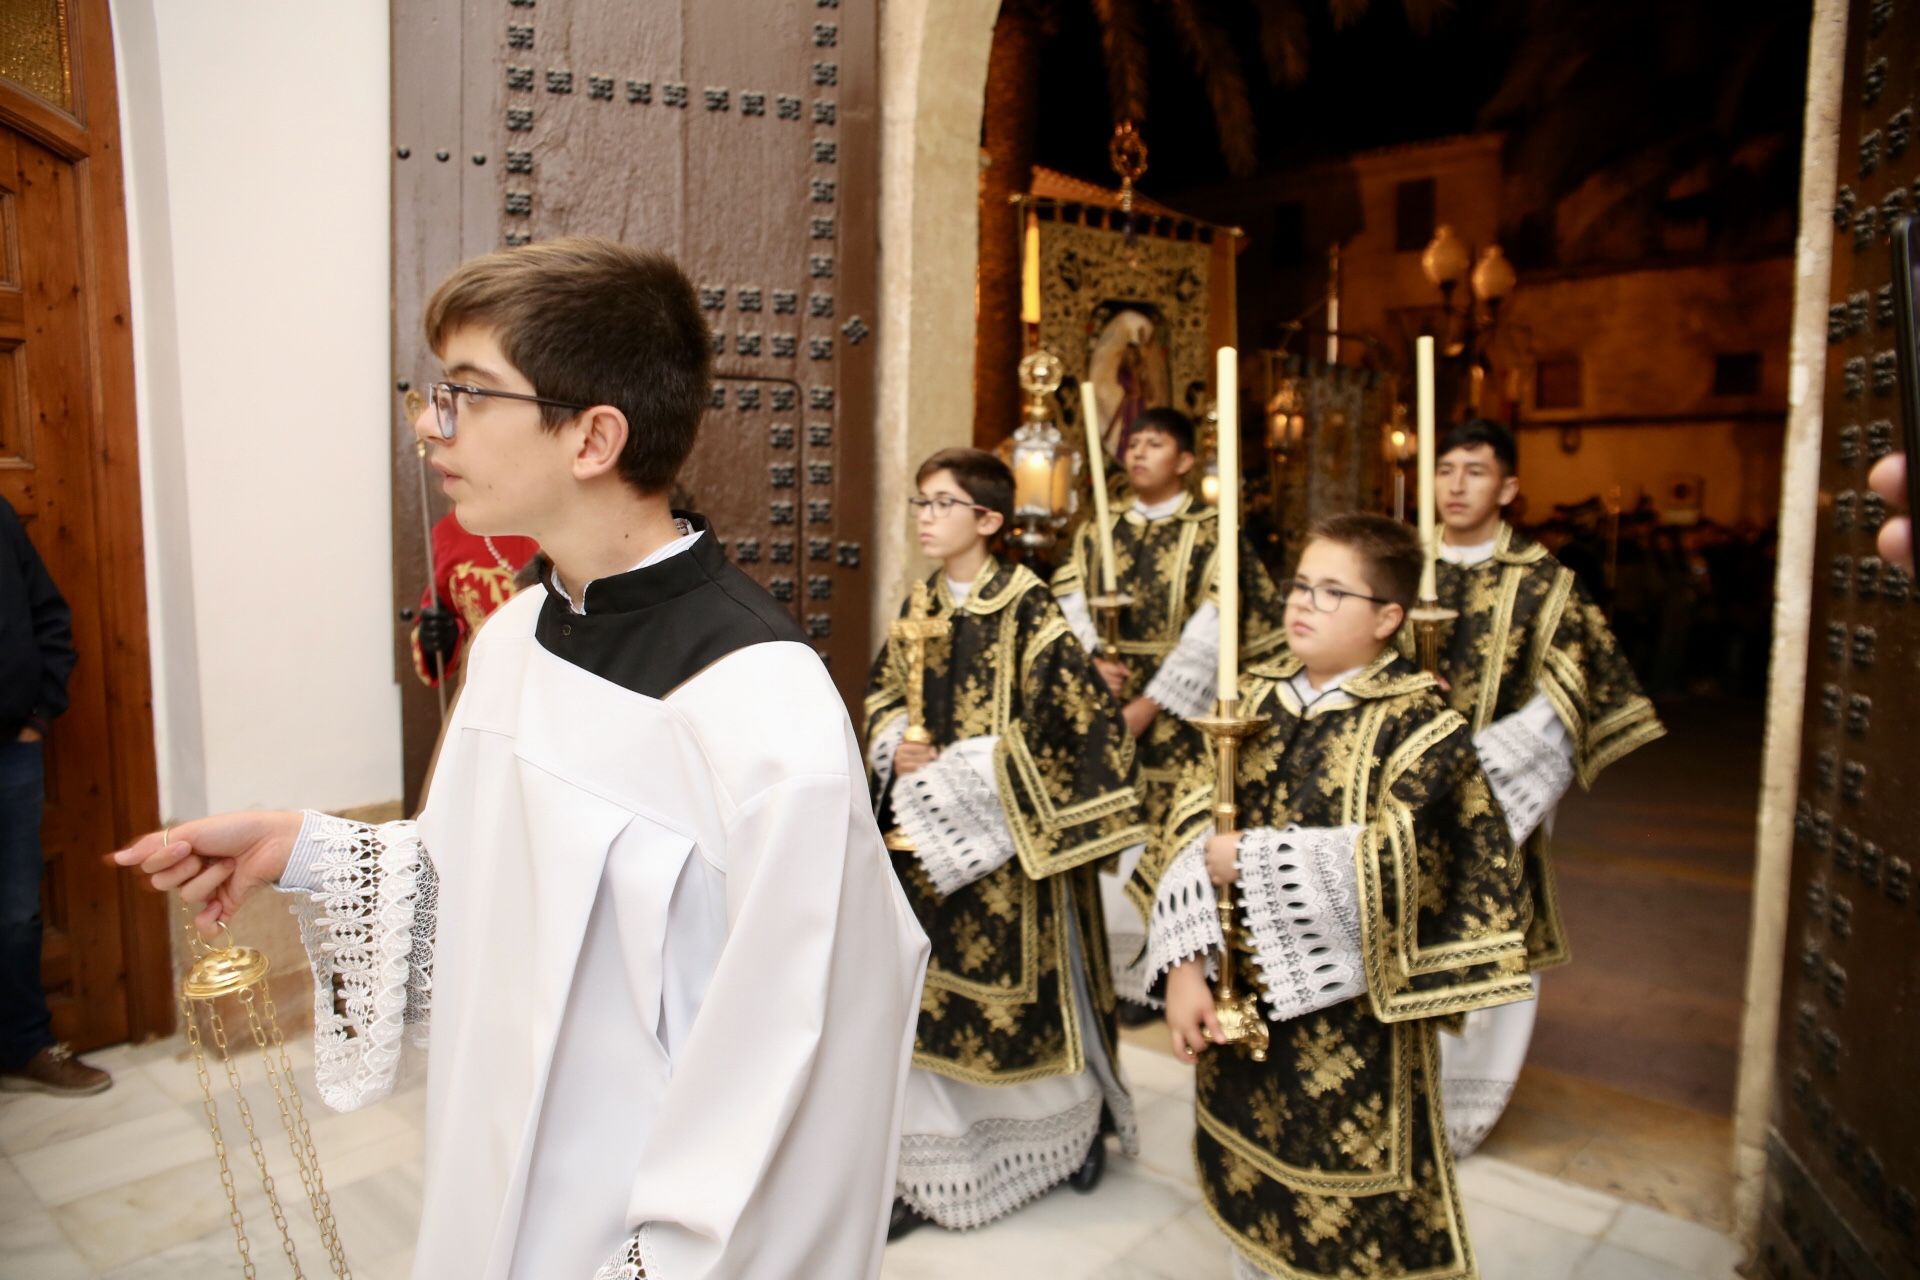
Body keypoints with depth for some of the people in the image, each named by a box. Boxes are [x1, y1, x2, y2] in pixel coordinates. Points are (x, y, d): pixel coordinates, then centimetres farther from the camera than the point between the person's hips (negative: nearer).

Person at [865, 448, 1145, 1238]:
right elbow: (883, 693, 17)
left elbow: (1085, 716, -18)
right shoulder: (921, 605, 6)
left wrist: (952, 765, -18)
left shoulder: (1028, 610, -14)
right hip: (926, 831, 6)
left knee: (1016, 984, 8)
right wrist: (897, 748, -7)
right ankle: (932, 1159, 27)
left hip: (1002, 837, -5)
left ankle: (1078, 1121, 36)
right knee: (929, 992, 10)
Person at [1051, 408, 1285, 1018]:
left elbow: (1212, 631, -10)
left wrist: (1149, 704, -14)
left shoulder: (1213, 533, -2)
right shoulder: (1095, 532, 13)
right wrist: (1091, 660, -15)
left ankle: (1152, 974, 13)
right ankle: (1105, 962, 23)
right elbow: (1067, 604, 5)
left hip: (1172, 717, -4)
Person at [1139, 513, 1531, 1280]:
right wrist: (1185, 966, -12)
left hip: (1347, 1013, -4)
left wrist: (1251, 860, -19)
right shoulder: (1252, 697, 1)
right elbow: (1191, 831, -4)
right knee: (1249, 1194, 22)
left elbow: (1395, 867, -23)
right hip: (1237, 992, 5)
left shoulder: (1418, 726, -12)